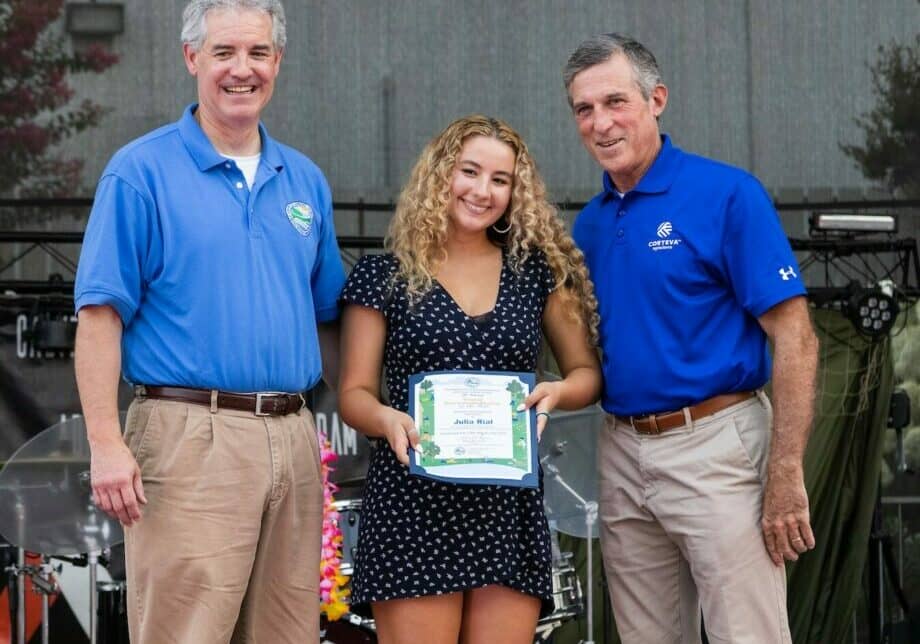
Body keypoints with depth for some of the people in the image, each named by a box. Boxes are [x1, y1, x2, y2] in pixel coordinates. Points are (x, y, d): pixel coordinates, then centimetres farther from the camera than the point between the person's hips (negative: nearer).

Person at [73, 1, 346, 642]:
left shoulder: (305, 181, 16)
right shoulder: (141, 172, -1)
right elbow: (101, 316, -6)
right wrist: (106, 443, -14)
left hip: (293, 441, 6)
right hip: (190, 437, -5)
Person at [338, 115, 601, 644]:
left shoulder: (539, 272, 11)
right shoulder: (383, 278, 5)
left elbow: (588, 373, 14)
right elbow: (354, 393, 4)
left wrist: (556, 393, -8)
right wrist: (388, 418, -18)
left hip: (509, 505, 2)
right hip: (413, 504, -2)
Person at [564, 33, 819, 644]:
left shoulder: (727, 194, -8)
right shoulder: (590, 224, 11)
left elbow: (795, 337, -13)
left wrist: (785, 476, -19)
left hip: (715, 448, -6)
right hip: (623, 455, 6)